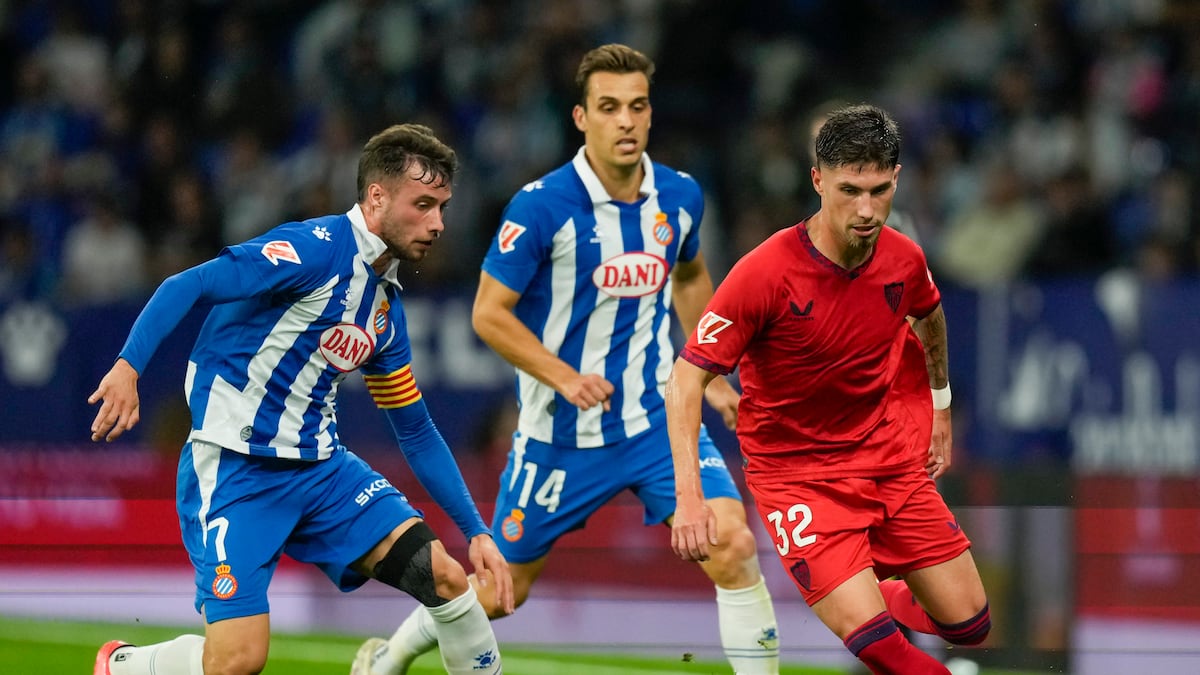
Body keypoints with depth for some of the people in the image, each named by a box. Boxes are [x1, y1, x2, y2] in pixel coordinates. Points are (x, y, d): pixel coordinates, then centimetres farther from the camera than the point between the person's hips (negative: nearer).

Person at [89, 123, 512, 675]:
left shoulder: (385, 306, 13)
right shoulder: (317, 250, -13)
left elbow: (416, 433, 21)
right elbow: (186, 287, -20)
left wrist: (476, 531, 16)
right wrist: (128, 365, -35)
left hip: (320, 464, 8)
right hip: (235, 467, -8)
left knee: (445, 576, -9)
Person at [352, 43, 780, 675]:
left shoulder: (680, 196, -2)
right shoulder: (541, 206, -17)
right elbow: (489, 314, -12)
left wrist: (707, 374, 15)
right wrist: (567, 378, -22)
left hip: (658, 419, 3)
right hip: (562, 433, -3)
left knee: (733, 545, -19)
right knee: (500, 590, 10)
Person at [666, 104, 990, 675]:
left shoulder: (904, 259, -8)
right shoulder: (763, 273, -23)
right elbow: (686, 379, -20)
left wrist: (940, 408, 29)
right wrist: (688, 495, -30)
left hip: (890, 457, 5)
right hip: (794, 471, -5)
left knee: (968, 624, 5)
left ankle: (881, 596, 34)